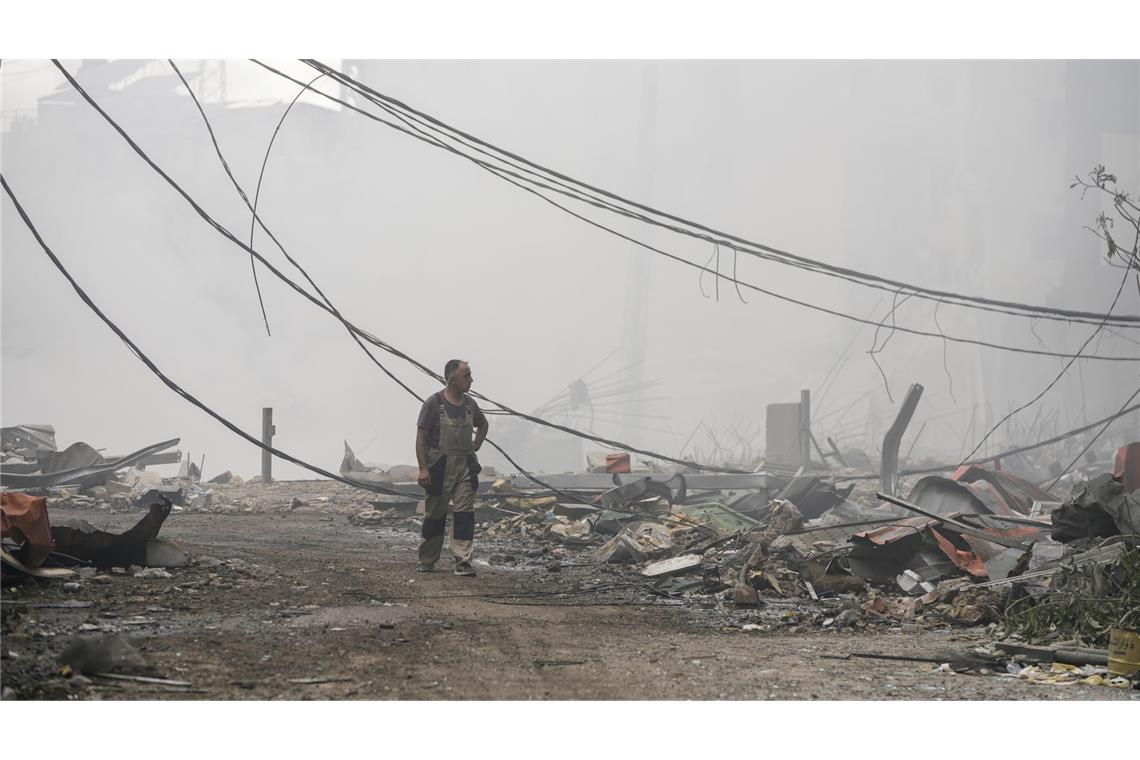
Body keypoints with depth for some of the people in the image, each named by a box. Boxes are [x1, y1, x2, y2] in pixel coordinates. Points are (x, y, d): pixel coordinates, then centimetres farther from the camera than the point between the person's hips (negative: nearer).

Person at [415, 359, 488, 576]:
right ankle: (427, 561, 21)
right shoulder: (434, 403, -8)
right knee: (435, 514, 6)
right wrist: (423, 468, -16)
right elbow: (421, 437, -9)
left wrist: (477, 444, 14)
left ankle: (463, 562, -9)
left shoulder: (469, 404, 8)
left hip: (465, 466, 4)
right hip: (440, 467, -4)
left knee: (465, 512, -6)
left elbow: (482, 423, 30)